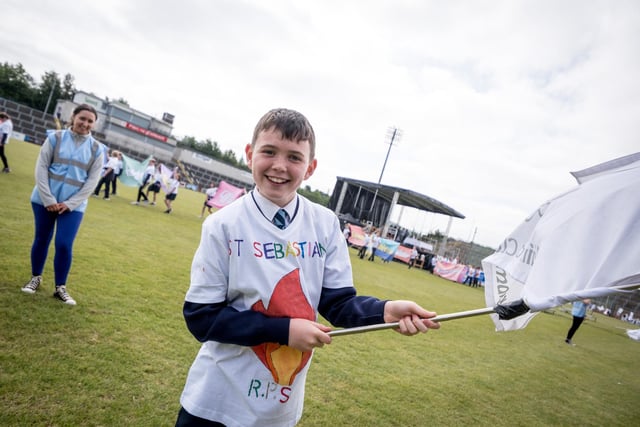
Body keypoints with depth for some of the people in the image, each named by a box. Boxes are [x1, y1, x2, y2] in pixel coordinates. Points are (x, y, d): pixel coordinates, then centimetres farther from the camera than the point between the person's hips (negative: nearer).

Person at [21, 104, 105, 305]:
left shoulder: (96, 149, -1)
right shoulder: (55, 138, -4)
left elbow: (92, 180, -2)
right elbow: (41, 168, -5)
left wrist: (70, 203, -9)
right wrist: (48, 199, -11)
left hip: (73, 205, 0)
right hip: (45, 200, 0)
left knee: (64, 245, -5)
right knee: (41, 239, 12)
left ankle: (60, 287, 12)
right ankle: (36, 278, 33)